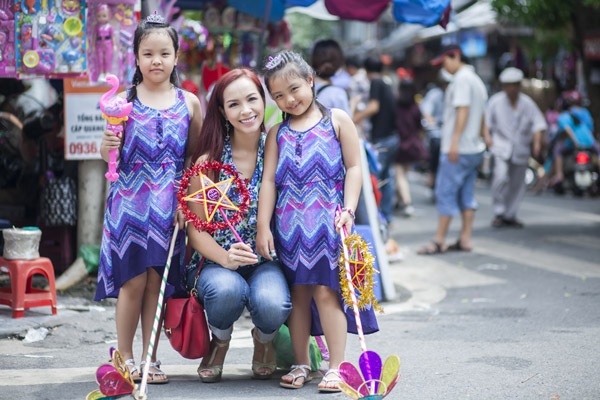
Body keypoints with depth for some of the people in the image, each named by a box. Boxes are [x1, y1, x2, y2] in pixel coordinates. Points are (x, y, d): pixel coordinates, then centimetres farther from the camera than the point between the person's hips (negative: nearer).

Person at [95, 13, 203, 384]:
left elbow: (196, 157, 9)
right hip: (129, 200, -1)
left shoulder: (189, 103, 5)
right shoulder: (124, 100, 1)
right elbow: (110, 156, 4)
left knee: (156, 281, 6)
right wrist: (107, 146, -18)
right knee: (133, 280, 0)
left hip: (168, 204, 1)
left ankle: (150, 358, 16)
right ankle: (125, 357, 14)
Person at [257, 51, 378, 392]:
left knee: (326, 290, -8)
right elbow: (269, 181, 8)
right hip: (289, 226, 3)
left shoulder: (337, 120, 5)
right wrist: (264, 227, 2)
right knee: (298, 293, 6)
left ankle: (336, 366, -3)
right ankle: (302, 364, 16)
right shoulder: (278, 133, 12)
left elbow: (354, 168, 3)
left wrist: (348, 210, -7)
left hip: (327, 221, -3)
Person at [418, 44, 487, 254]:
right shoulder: (476, 80, 18)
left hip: (458, 148, -10)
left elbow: (463, 110, -20)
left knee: (445, 192, -6)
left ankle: (439, 241, -5)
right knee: (466, 193, 10)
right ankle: (465, 239, 10)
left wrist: (454, 141, -23)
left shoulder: (462, 79, -11)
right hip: (474, 147, 10)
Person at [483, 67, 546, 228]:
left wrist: (537, 142, -16)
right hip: (501, 145, -3)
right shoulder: (496, 101, -3)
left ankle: (510, 216, 23)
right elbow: (486, 120, 1)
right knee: (500, 176, -23)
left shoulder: (527, 103, 0)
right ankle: (498, 213, -12)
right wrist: (487, 135, -16)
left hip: (521, 148, 3)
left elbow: (537, 124, -2)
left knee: (517, 183, 8)